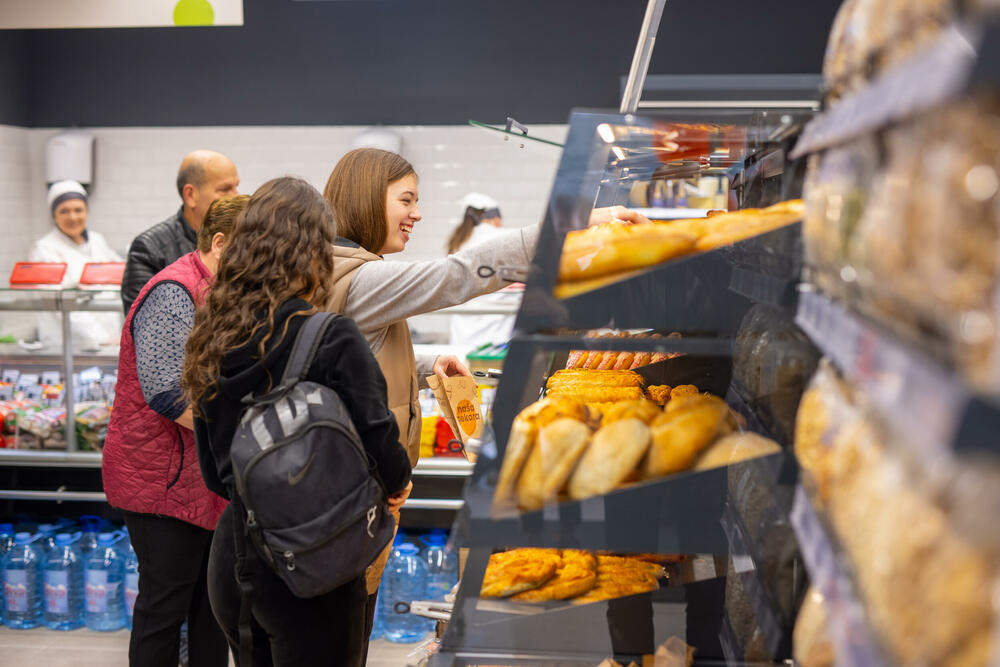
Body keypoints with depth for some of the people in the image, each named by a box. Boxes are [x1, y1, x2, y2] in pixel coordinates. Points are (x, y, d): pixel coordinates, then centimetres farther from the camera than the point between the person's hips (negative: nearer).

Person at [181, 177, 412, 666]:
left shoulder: (214, 338, 4)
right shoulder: (332, 339, -16)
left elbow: (215, 476, 12)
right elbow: (377, 439, -14)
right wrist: (399, 482, 7)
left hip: (231, 557, 6)